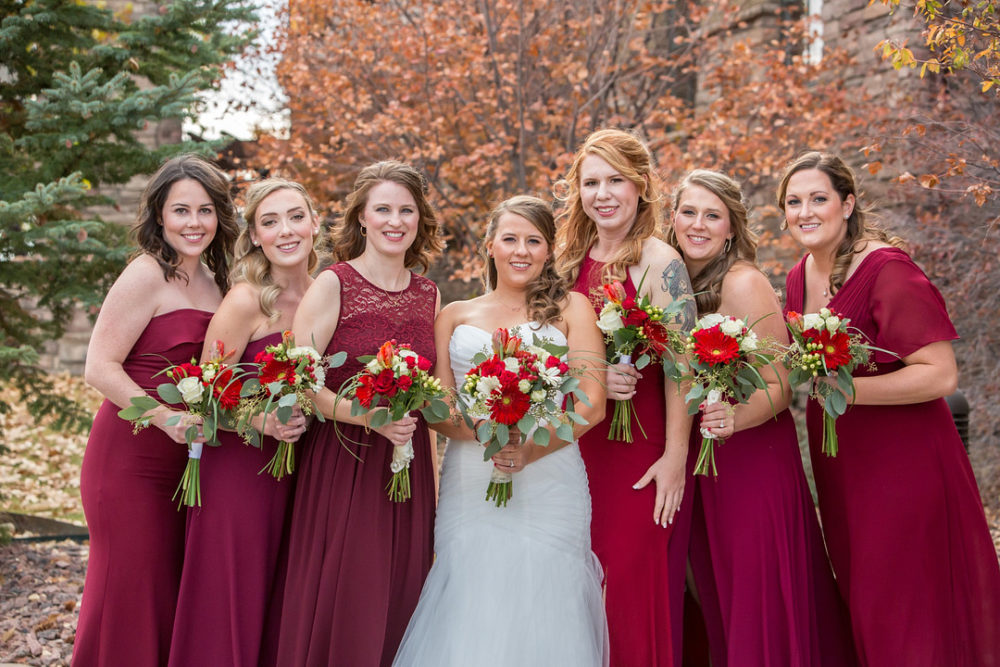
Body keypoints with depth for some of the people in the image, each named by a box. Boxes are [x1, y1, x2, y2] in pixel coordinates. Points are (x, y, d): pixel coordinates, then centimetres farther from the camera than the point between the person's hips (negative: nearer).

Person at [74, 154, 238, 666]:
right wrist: (167, 418, -25)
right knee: (131, 595, -2)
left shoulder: (213, 282, 12)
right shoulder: (147, 275, -10)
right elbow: (100, 367, -15)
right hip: (131, 458, -7)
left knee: (175, 596, 12)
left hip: (188, 462, 7)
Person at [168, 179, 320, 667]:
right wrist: (261, 421, -26)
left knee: (280, 609, 13)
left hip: (295, 473, 6)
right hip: (238, 467, -6)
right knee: (232, 612, 1)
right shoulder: (246, 301, -14)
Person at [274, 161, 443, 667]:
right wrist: (369, 417, -25)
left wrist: (433, 489, 15)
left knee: (399, 608, 8)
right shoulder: (334, 285, -5)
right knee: (342, 611, -2)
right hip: (342, 466, -4)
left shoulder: (428, 295, 11)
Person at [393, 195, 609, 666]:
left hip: (548, 482, -1)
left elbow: (592, 404, 1)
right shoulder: (455, 317, 16)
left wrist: (530, 447, -14)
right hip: (470, 484, 2)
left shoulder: (570, 308, 10)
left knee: (541, 609, -6)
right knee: (469, 610, -5)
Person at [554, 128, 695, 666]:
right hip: (577, 445, 5)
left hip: (640, 450, -5)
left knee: (634, 578, -1)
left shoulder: (660, 263, -9)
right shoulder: (570, 260, 8)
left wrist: (675, 457, -17)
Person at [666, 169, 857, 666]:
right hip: (698, 462, 7)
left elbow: (779, 387, -16)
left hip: (754, 458, -7)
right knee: (718, 602, 17)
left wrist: (735, 417, -35)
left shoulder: (744, 284, -15)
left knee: (759, 602, 0)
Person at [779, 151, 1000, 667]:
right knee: (858, 605, 18)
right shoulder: (799, 278, 6)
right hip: (839, 467, 8)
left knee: (902, 611, -1)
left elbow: (940, 375, -24)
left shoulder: (886, 270, -19)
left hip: (902, 465, -8)